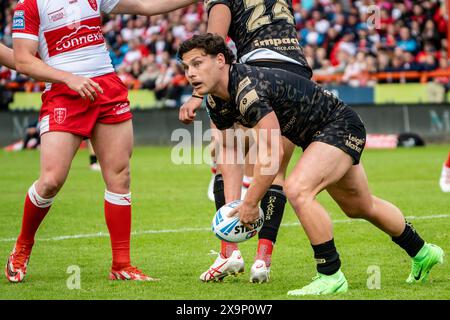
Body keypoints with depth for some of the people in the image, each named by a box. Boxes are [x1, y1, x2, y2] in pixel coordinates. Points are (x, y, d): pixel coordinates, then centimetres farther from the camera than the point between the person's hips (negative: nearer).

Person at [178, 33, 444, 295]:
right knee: (361, 208, 25)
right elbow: (228, 147, 9)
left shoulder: (249, 90, -34)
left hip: (341, 126, -10)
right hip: (317, 135, 10)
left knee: (298, 190, -31)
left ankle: (331, 276, -17)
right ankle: (422, 253, 47)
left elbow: (272, 154, -33)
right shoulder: (218, 100, -5)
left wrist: (250, 204, -25)